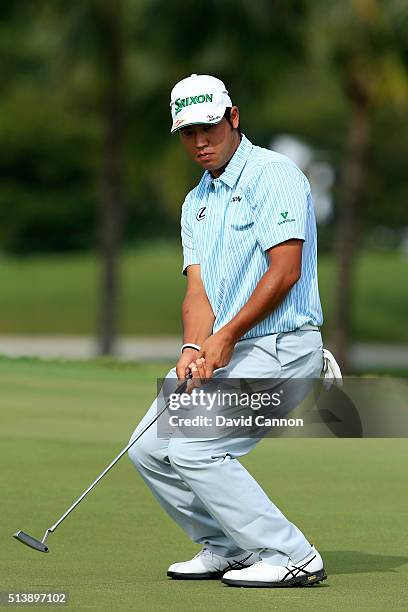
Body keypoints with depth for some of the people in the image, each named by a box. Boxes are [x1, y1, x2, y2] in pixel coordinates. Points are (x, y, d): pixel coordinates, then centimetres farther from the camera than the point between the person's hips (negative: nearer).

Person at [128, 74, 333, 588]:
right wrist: (193, 348, -14)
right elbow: (198, 288, 6)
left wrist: (225, 338, -18)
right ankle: (227, 546, 19)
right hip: (222, 349, 9)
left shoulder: (274, 175, -11)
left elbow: (285, 270, -19)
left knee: (193, 449, -19)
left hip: (280, 347, -9)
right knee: (150, 449, 5)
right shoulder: (196, 202, 15)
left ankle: (291, 557, -11)